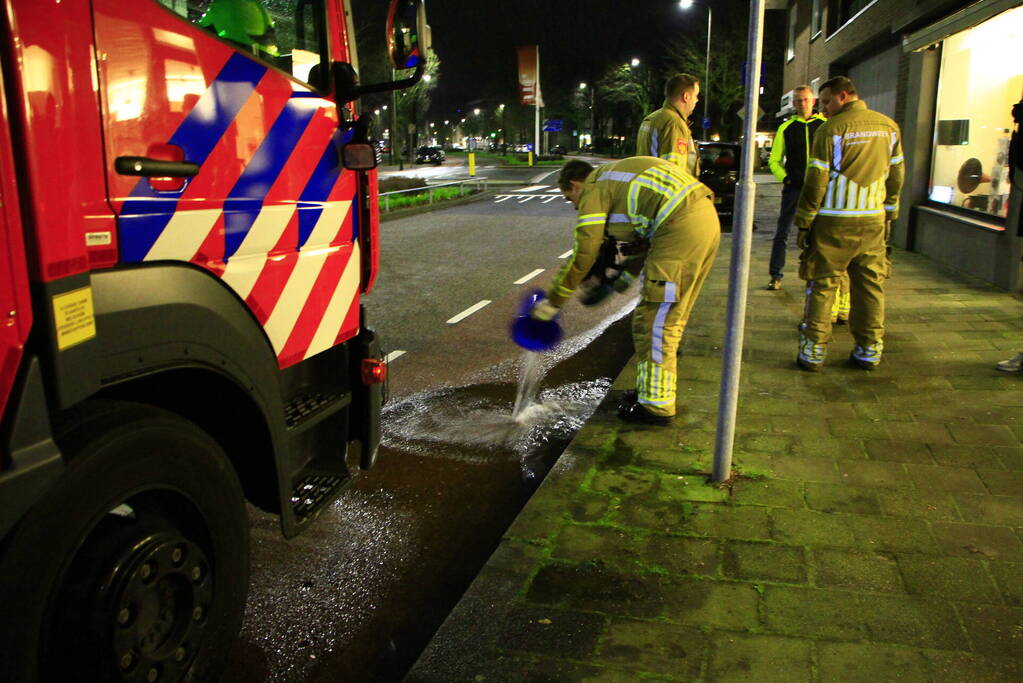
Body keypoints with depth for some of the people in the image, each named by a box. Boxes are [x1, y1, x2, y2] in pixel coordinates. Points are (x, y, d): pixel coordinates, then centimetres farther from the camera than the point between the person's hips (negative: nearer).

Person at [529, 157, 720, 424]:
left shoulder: (593, 189, 0)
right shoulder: (614, 175, 27)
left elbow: (584, 254, -4)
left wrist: (553, 300, 4)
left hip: (682, 228, -10)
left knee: (655, 321, -2)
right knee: (670, 319, 18)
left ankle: (656, 405, 5)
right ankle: (652, 389, 30)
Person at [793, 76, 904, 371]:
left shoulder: (833, 128, -9)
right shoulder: (889, 127, 9)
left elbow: (816, 180, -10)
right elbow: (896, 175, 13)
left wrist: (804, 221, -4)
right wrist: (889, 213, 21)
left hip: (834, 220, -5)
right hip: (874, 220, 5)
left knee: (822, 285, 2)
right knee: (870, 285, 11)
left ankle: (813, 350, 3)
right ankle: (870, 350, 16)